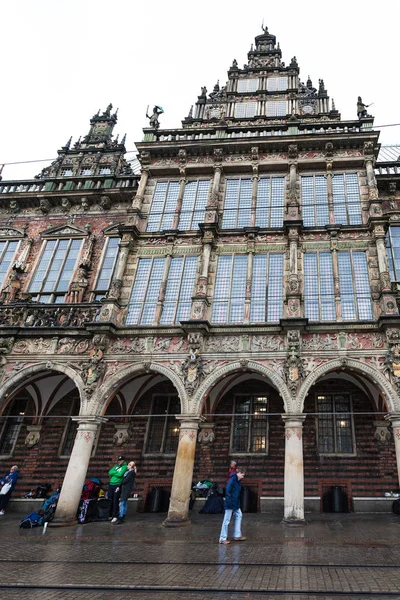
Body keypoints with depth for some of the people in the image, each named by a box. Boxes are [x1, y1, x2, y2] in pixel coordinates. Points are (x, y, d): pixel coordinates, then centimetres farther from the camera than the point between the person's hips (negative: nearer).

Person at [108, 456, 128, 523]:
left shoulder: (125, 466, -3)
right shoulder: (116, 466, 18)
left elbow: (120, 474, -16)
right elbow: (110, 472, 5)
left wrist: (113, 473, -4)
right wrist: (116, 472, -8)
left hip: (117, 485, -7)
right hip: (111, 484, 7)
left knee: (115, 501, -7)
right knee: (109, 500, 8)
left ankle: (115, 516, -3)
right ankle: (110, 515, 19)